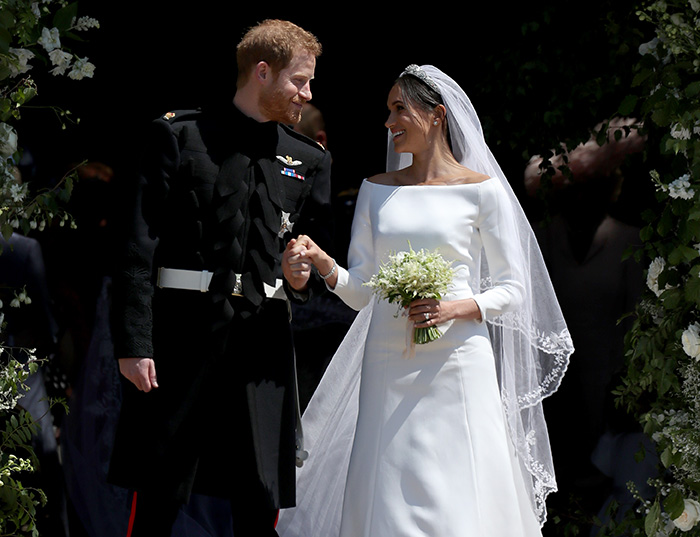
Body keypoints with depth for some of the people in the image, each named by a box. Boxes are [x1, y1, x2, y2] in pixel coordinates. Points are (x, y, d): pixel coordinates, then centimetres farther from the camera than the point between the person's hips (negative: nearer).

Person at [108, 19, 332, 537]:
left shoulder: (310, 160, 15)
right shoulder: (179, 136, 2)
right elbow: (139, 247, -3)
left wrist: (303, 277, -4)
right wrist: (133, 343, -11)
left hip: (262, 339, 4)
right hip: (182, 333, -3)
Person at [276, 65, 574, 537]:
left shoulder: (481, 191, 1)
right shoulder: (377, 190, 12)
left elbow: (511, 289, 2)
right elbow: (362, 290, 9)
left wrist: (454, 309, -14)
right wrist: (323, 263, -10)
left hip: (456, 365, -3)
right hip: (388, 367, 3)